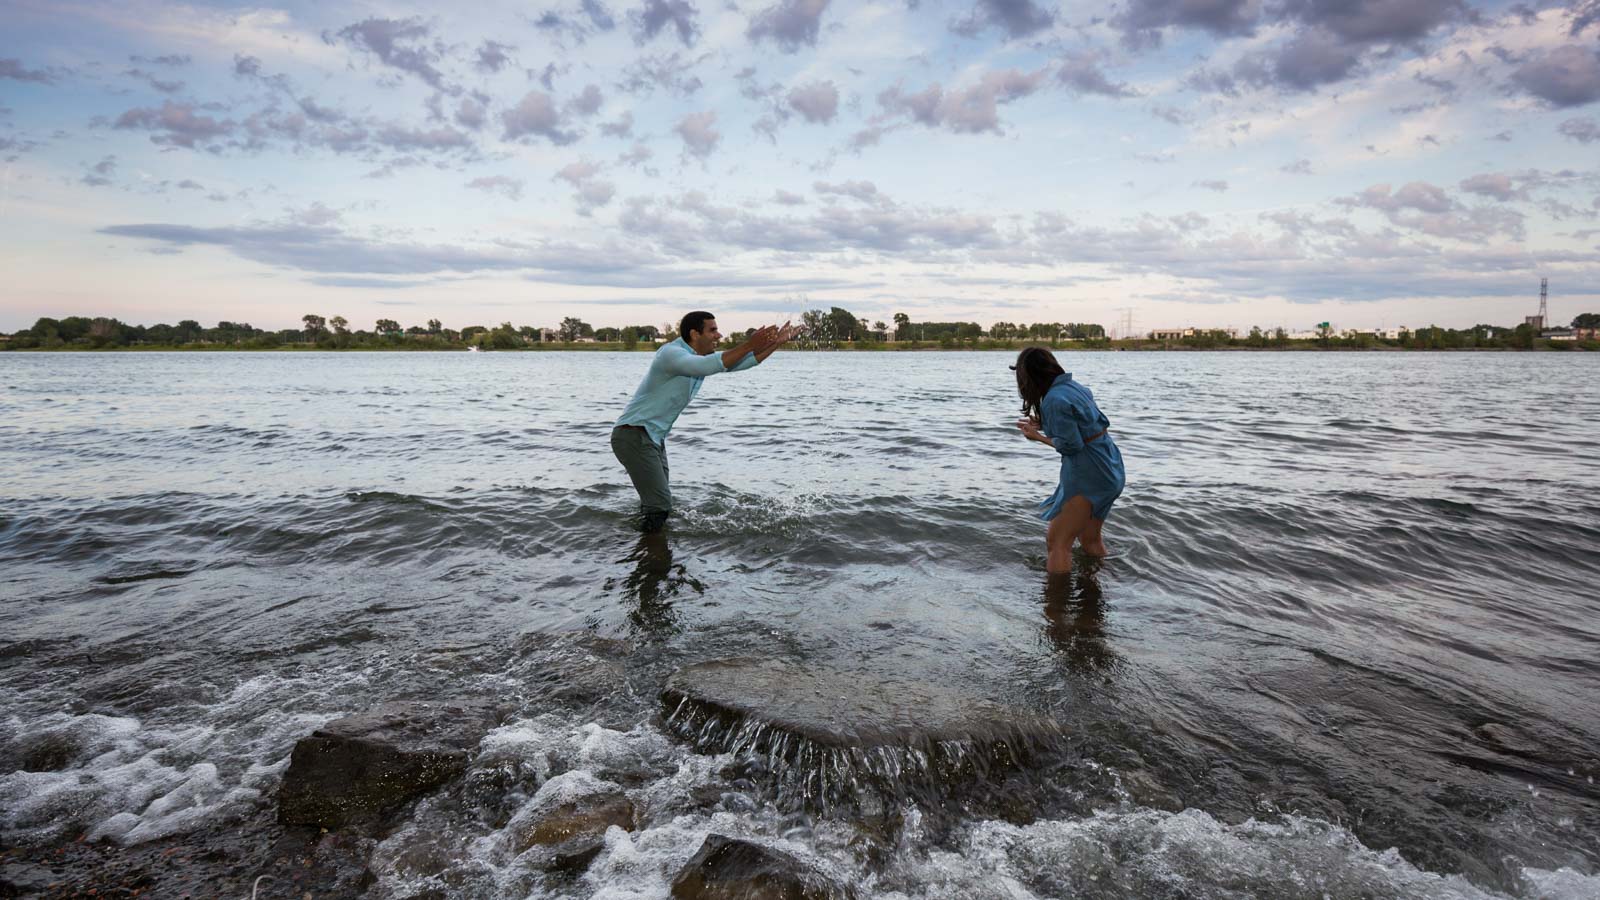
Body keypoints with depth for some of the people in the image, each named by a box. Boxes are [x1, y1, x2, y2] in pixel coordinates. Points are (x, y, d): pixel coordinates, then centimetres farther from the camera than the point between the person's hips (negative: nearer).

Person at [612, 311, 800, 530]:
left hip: (654, 438, 10)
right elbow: (707, 366, -37)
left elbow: (742, 362, 9)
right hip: (633, 436, -10)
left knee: (656, 504, 16)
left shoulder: (702, 356, 9)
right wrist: (748, 345, -38)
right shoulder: (671, 353, -19)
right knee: (660, 506, -15)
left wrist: (776, 342, -2)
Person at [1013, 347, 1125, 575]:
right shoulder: (1076, 387, 9)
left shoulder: (1055, 400, -19)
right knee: (1090, 539, 23)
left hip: (1088, 475, -9)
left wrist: (1038, 436, -4)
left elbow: (1071, 445, -17)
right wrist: (1044, 425, 15)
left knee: (1057, 542, -2)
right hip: (1109, 471, 10)